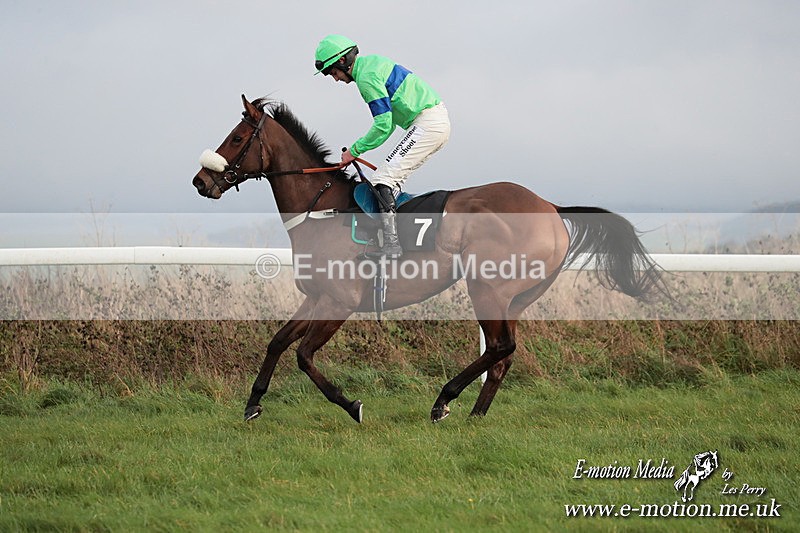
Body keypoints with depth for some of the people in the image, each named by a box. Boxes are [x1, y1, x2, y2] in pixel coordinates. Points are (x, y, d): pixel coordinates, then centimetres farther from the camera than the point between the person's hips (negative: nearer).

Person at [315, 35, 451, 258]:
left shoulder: (366, 77, -13)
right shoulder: (372, 62, 19)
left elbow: (383, 125, -16)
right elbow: (389, 120, 22)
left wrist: (355, 150, -6)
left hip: (428, 125, -11)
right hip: (438, 121, 11)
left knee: (383, 178, -14)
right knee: (393, 179, 13)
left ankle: (391, 244, -21)